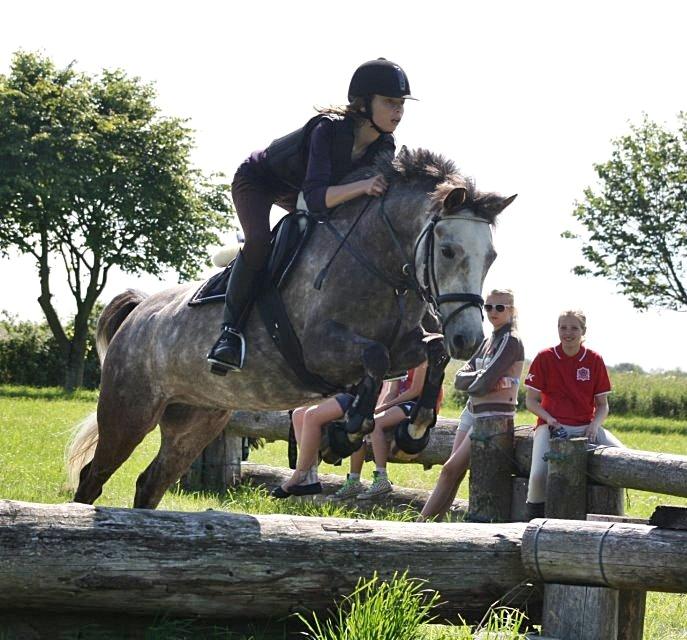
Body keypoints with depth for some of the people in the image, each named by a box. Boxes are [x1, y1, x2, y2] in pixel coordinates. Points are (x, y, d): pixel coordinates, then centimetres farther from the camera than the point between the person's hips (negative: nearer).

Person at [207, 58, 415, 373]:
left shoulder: (384, 147, -18)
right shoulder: (328, 129, -38)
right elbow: (315, 197, -47)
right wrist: (363, 186, -60)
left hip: (293, 191, 8)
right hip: (255, 180, -8)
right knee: (259, 242, -31)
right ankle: (230, 329, -22)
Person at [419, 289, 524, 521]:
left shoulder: (510, 341, -10)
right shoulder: (488, 341, 16)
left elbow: (482, 384, -19)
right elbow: (460, 379, 5)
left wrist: (479, 381, 3)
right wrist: (488, 379, -13)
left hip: (494, 414, -8)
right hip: (472, 411, 8)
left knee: (451, 469, -10)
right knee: (454, 474, 3)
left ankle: (423, 520, -8)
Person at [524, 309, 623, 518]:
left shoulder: (594, 360, 6)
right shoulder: (545, 358, 1)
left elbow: (602, 404, 10)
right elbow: (531, 401, 4)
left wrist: (595, 425, -10)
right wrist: (549, 419, -13)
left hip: (586, 427, 2)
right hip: (552, 426, -2)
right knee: (539, 474, -29)